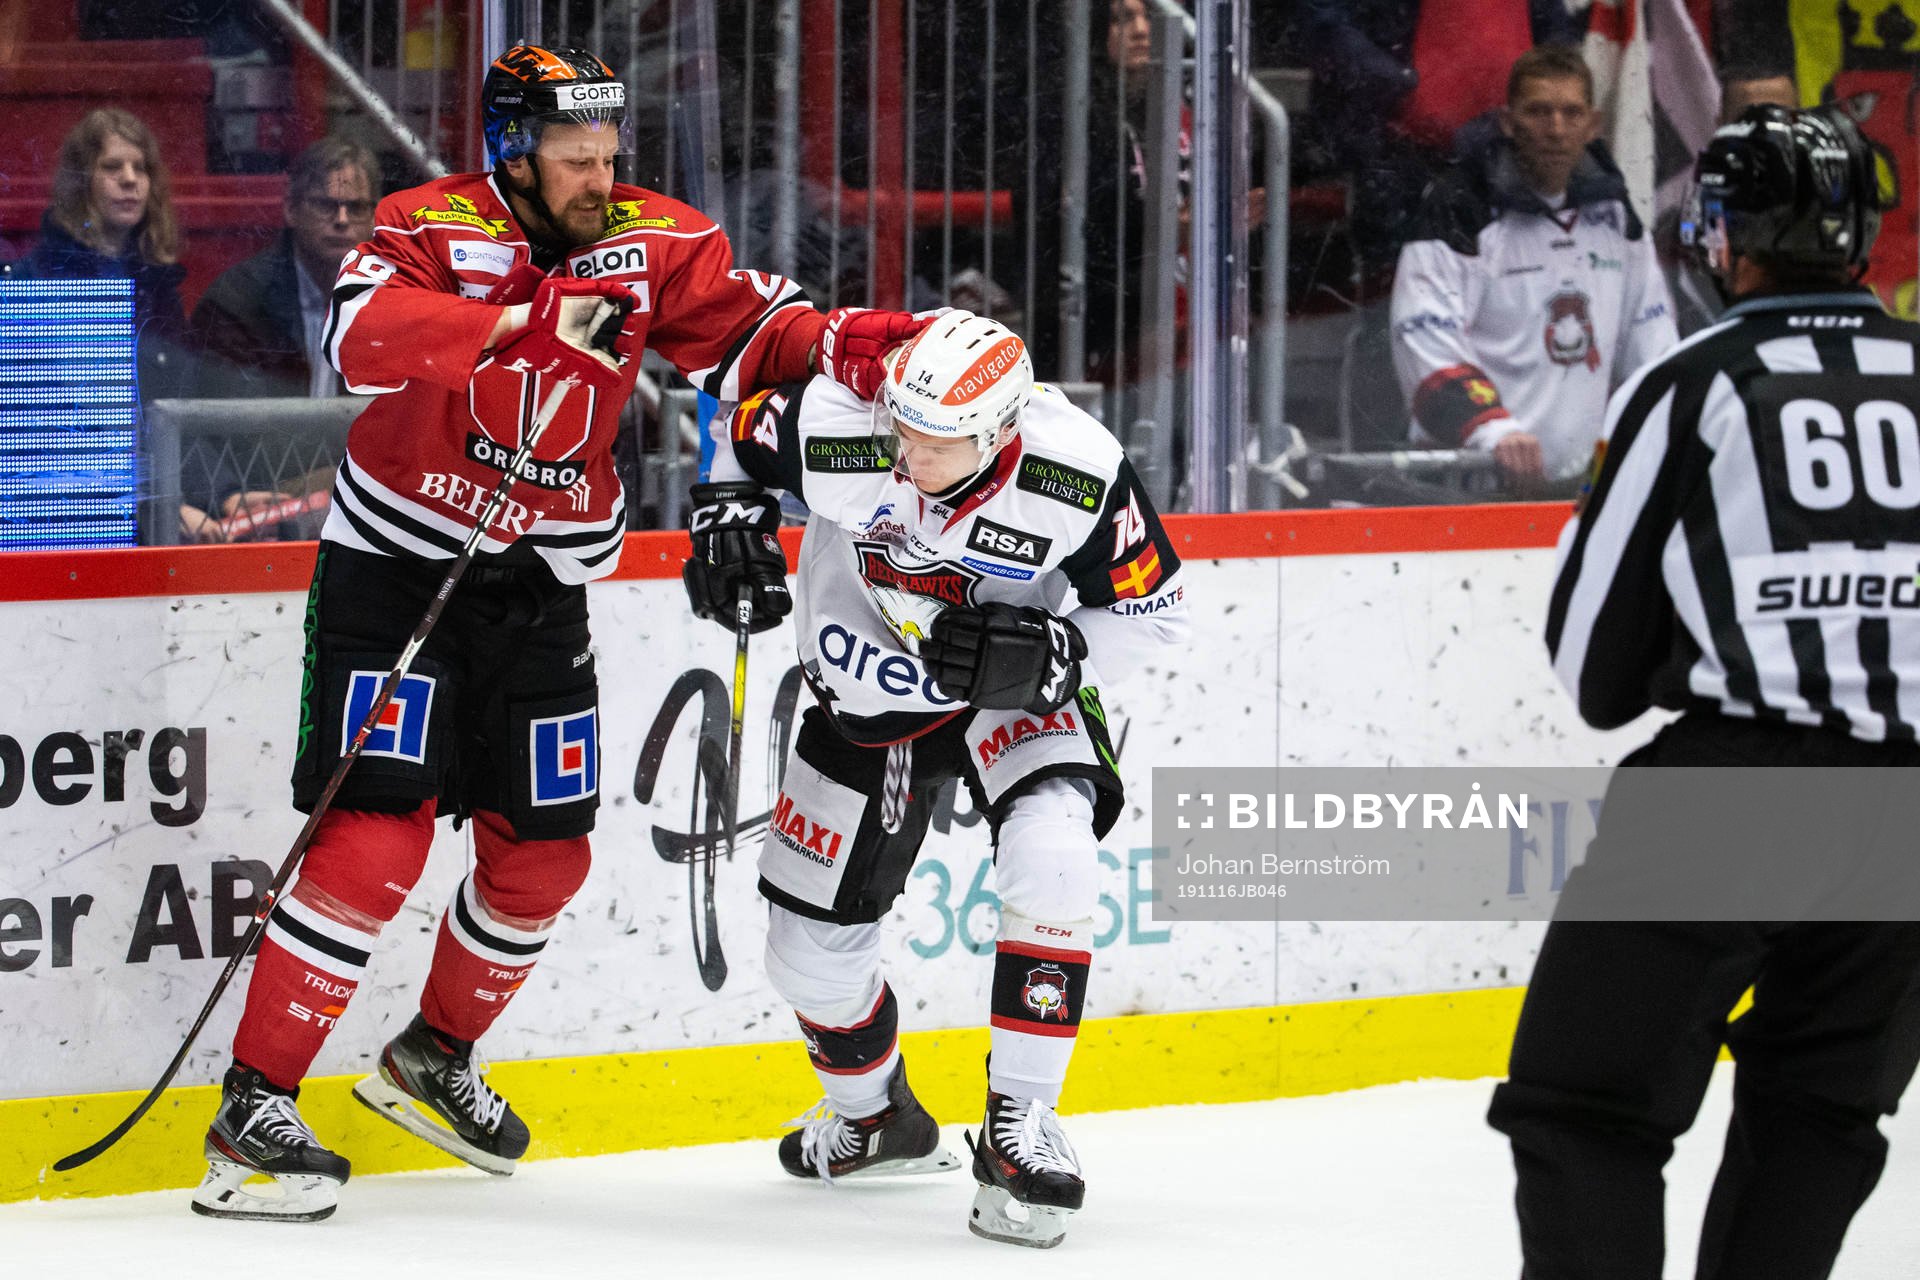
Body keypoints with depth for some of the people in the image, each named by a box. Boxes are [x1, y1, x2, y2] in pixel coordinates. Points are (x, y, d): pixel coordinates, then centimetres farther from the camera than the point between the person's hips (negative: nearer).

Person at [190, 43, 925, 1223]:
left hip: (540, 590, 6)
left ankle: (437, 1056, 35)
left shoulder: (652, 242, -2)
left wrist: (857, 348, -21)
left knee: (545, 850, 10)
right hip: (397, 564, -6)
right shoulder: (433, 230, -17)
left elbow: (751, 337, -1)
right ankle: (255, 1106, -11)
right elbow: (363, 335, -35)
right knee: (377, 834, -16)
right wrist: (527, 320, -46)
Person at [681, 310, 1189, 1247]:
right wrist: (728, 516, -20)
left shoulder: (1080, 477, -30)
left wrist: (1046, 655, -30)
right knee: (812, 947, 5)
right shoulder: (835, 430, -28)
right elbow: (736, 430, -4)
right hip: (865, 695, 2)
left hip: (1021, 694, -2)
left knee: (1048, 855, -31)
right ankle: (874, 1119, 38)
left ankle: (1019, 1126, -19)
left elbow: (1153, 614, -15)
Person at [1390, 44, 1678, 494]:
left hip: (1579, 478, 6)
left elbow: (1649, 338, 20)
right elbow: (1426, 347, -15)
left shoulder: (1613, 213, 14)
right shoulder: (1457, 210, -7)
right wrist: (1494, 431, -29)